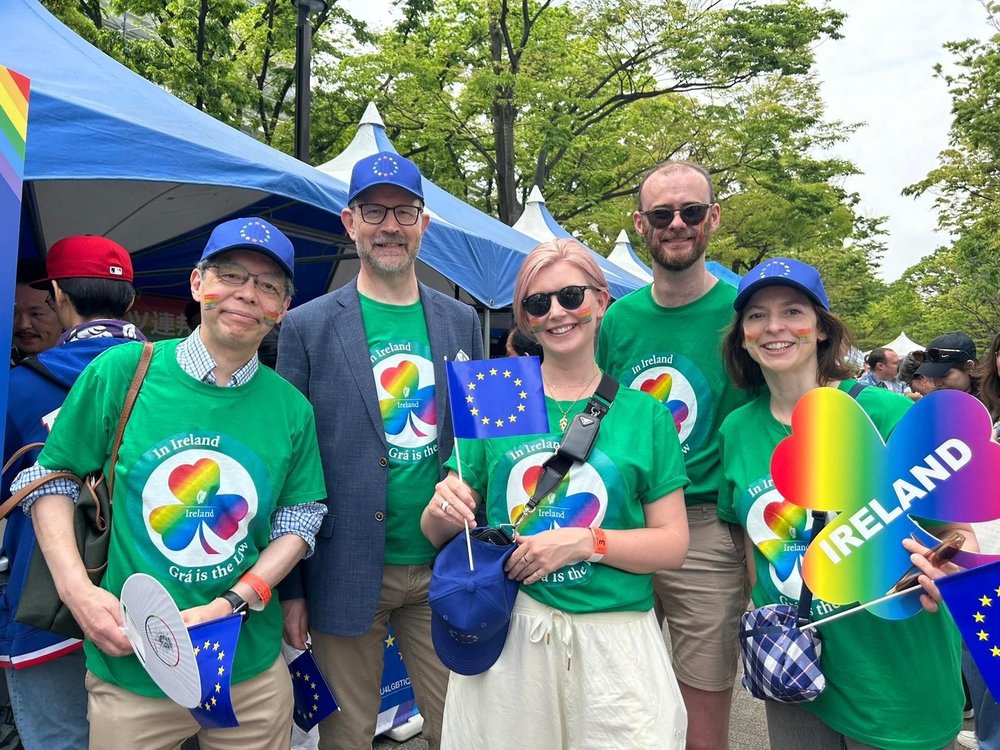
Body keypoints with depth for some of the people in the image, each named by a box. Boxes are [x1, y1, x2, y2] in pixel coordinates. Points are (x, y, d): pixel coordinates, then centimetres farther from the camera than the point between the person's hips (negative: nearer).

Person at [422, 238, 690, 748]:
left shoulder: (645, 414, 0)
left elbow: (673, 546, 0)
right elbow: (436, 535, 6)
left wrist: (585, 541, -15)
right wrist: (443, 513, -17)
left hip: (613, 640, 0)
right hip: (505, 634, 1)